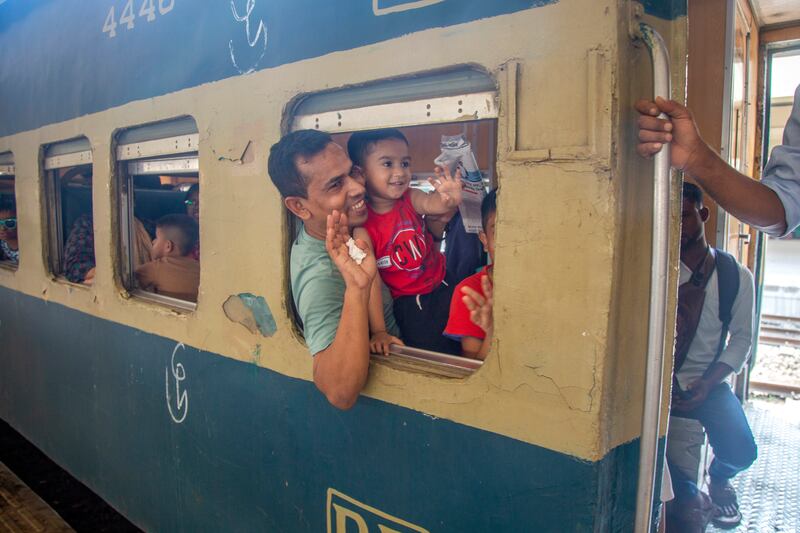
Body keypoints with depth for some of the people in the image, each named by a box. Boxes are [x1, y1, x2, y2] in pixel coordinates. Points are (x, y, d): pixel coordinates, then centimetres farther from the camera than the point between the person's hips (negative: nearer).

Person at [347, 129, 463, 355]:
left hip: (443, 283, 4)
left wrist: (450, 200, -55)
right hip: (409, 302, -3)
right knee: (429, 347, -14)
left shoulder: (410, 198, -7)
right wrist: (378, 331, -21)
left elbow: (432, 204, -29)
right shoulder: (363, 225, -19)